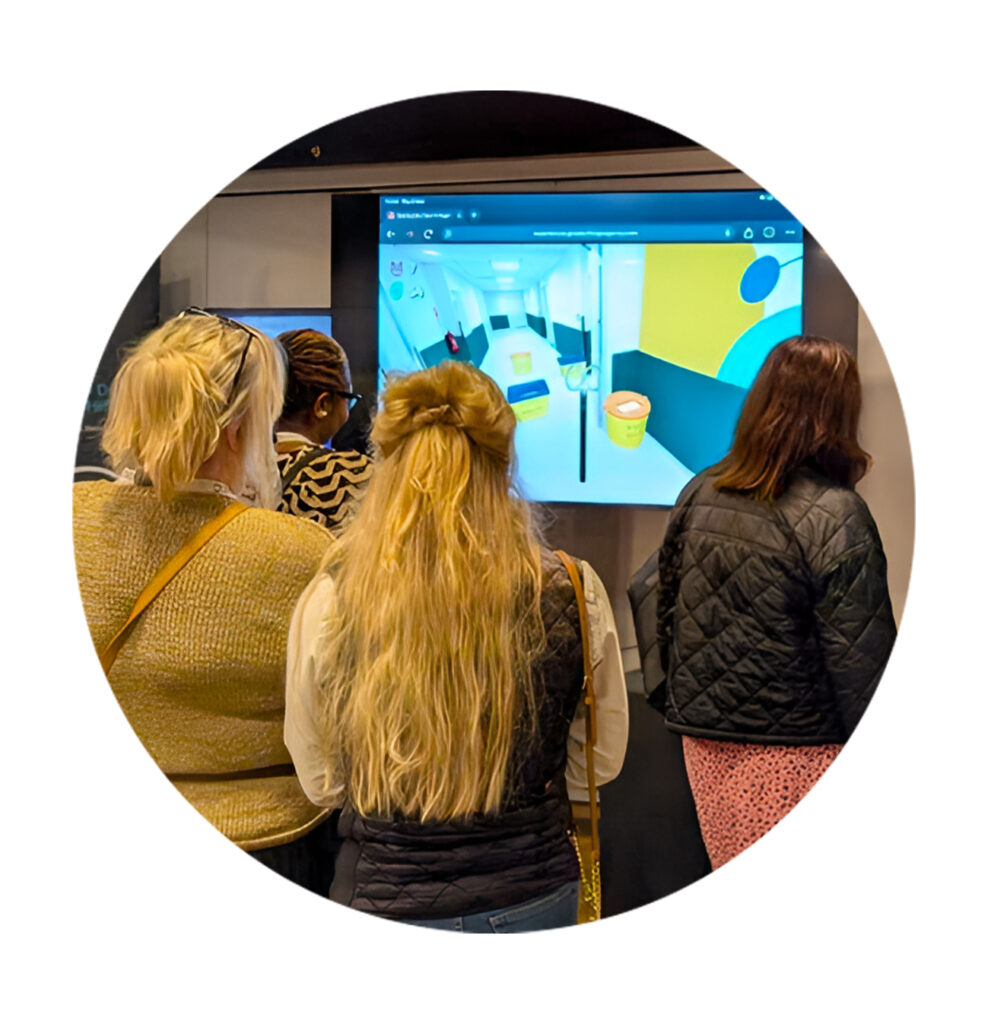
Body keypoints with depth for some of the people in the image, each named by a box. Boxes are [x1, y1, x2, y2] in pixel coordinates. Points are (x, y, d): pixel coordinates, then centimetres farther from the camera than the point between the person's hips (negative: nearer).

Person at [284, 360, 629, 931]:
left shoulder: (329, 601, -16)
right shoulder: (573, 595, -14)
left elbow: (320, 783, -3)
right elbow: (601, 762, 0)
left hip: (384, 895, -1)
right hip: (534, 896, 1)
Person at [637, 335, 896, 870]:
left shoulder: (698, 495, 2)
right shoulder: (835, 517, -16)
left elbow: (665, 609, 11)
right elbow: (861, 658, -14)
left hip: (702, 742, 6)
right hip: (797, 749, -6)